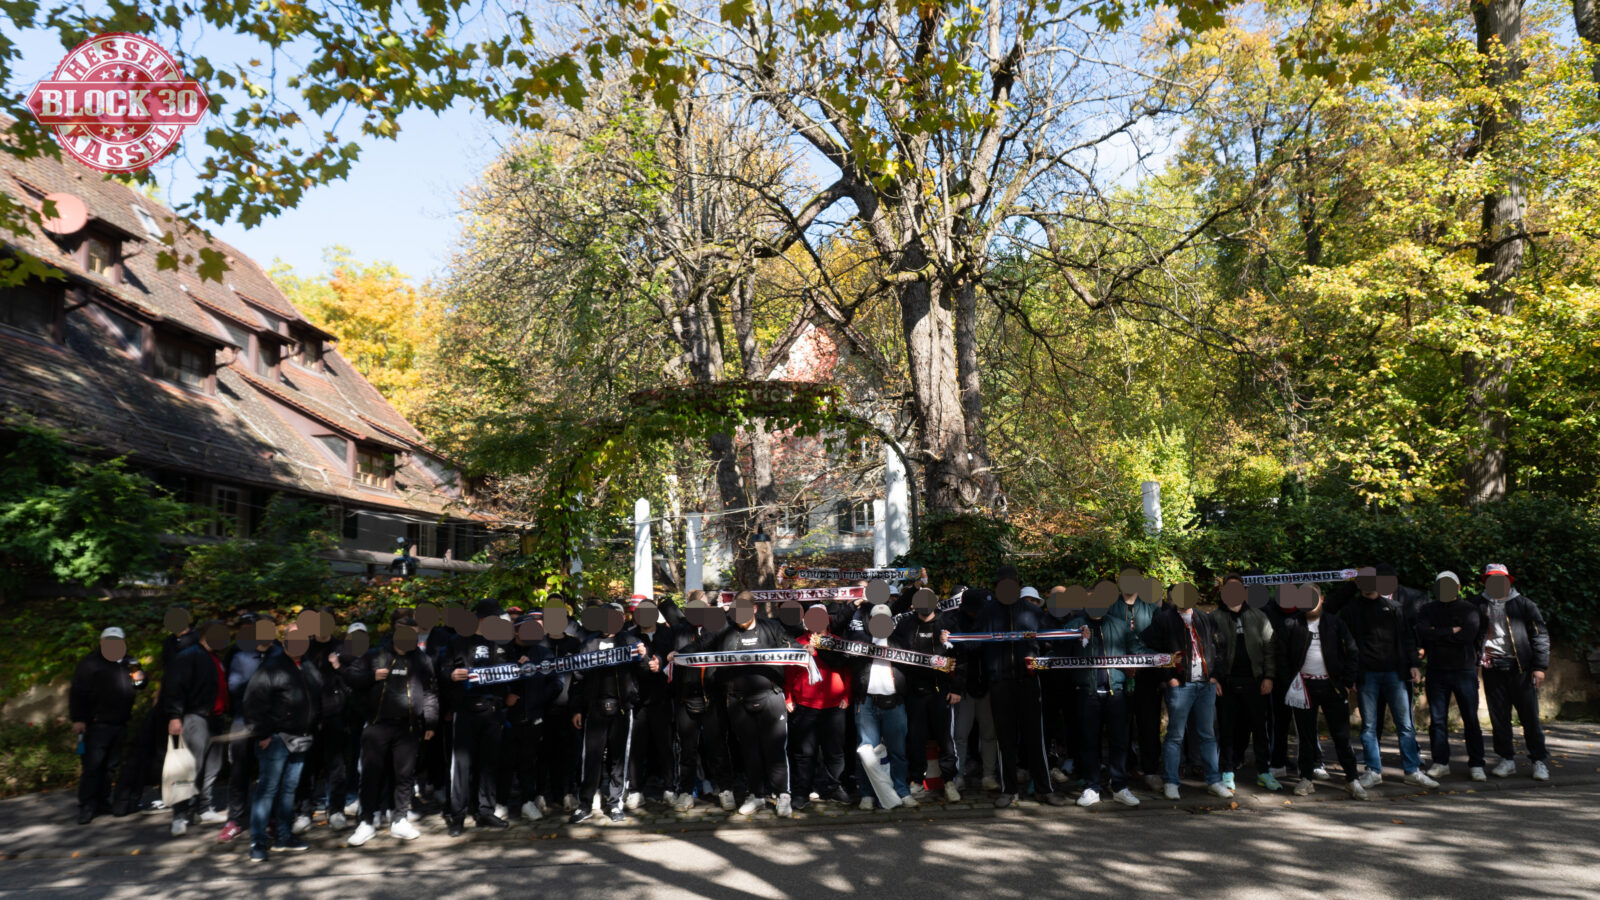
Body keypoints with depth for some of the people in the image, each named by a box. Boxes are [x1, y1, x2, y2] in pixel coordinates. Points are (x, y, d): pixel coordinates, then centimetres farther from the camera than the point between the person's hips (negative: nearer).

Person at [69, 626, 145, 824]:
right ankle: (86, 807, -3)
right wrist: (78, 719, -15)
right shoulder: (90, 663, -4)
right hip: (97, 724, -6)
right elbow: (78, 692, -8)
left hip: (120, 724, 6)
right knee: (93, 765, -8)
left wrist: (140, 679, 2)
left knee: (111, 766, 11)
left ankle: (103, 802, 20)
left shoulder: (128, 662, 14)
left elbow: (137, 689, 27)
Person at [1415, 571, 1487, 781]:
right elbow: (1422, 632, -8)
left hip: (1464, 671, -2)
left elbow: (1468, 635, -13)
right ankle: (1440, 763, 11)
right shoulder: (1427, 610, 11)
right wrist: (1451, 631, -10)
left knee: (1471, 719, 0)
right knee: (1437, 719, 3)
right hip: (1436, 671, 2)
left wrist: (1438, 634, -9)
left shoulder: (1469, 610, 4)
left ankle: (1476, 764, 9)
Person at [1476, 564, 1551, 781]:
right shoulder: (1480, 605, 9)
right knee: (1499, 717, 5)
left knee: (1530, 716, 1)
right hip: (1493, 669, 2)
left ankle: (1540, 761, 13)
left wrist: (1540, 667, -5)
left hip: (1520, 668, -1)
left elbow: (1540, 635, 3)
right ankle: (1507, 759, 16)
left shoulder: (1523, 605, 5)